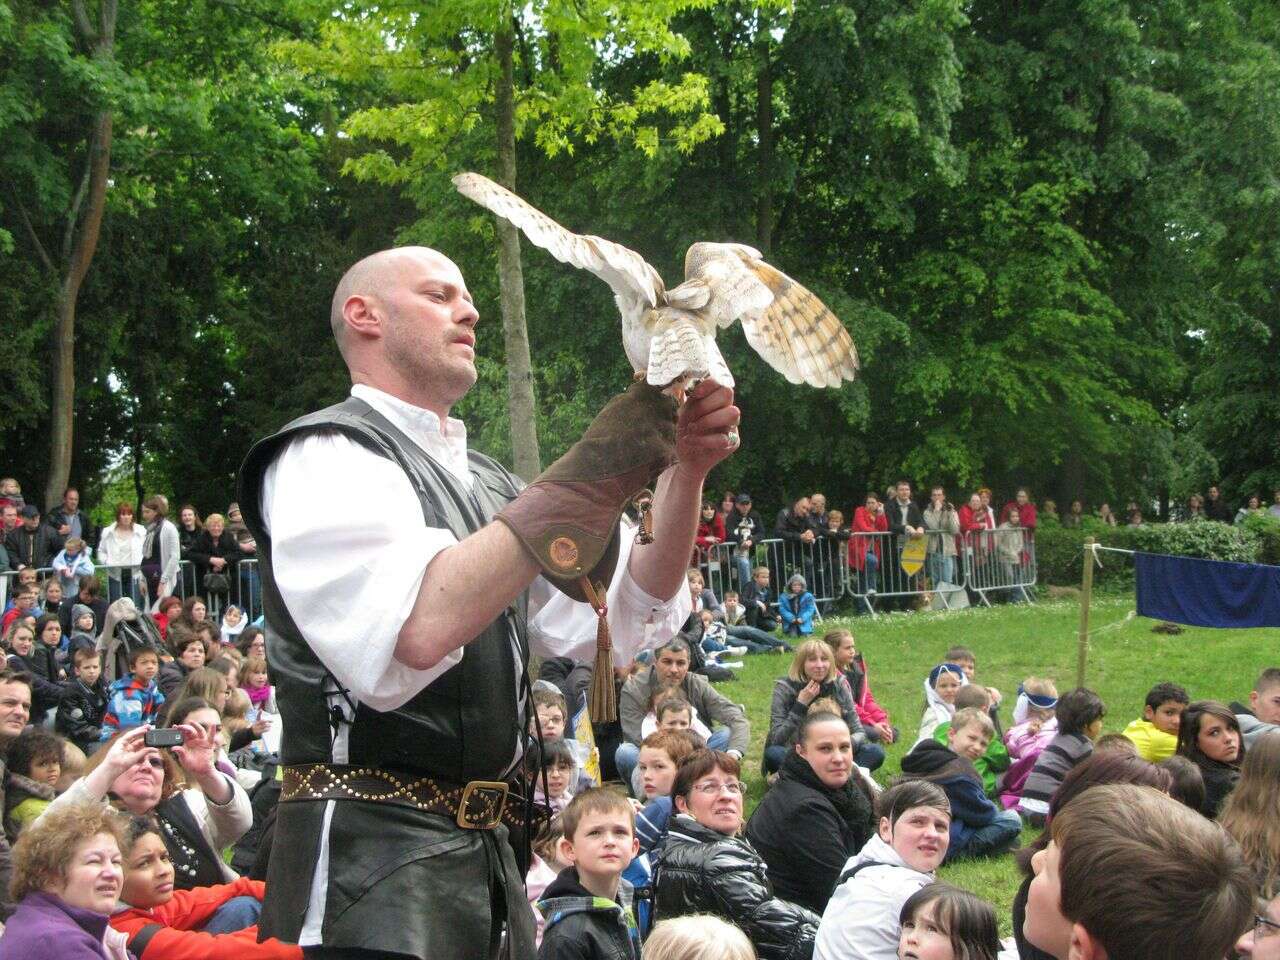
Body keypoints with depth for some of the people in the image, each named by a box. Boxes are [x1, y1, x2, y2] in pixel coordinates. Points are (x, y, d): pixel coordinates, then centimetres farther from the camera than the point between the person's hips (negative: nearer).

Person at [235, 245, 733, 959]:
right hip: (372, 863, -8)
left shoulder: (483, 480, 18)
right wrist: (592, 475, -27)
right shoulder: (326, 458, -7)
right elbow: (414, 636, -26)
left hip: (488, 854, 8)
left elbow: (624, 621, 10)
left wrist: (686, 471, -5)